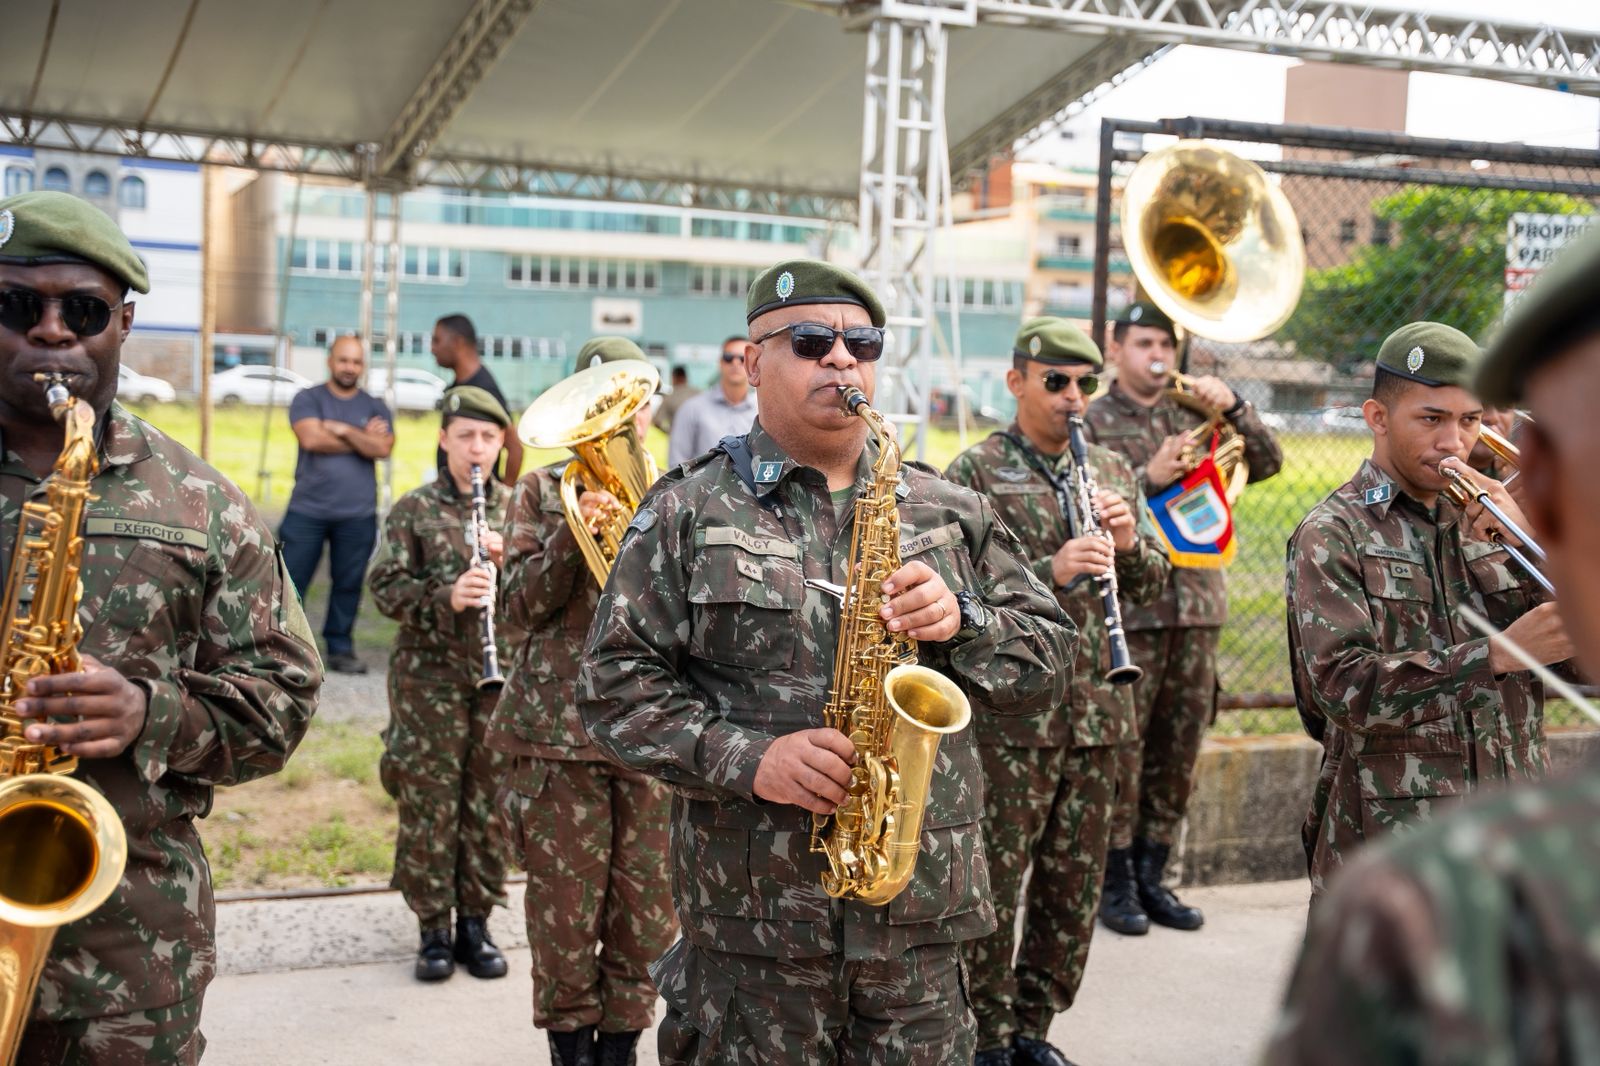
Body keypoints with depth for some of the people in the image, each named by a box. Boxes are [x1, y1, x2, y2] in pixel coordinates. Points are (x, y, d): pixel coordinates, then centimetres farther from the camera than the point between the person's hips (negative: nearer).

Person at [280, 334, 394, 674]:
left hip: (358, 515, 2)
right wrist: (363, 439, -6)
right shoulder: (307, 399, 5)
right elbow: (311, 438, -13)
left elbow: (383, 448, -5)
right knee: (290, 581, 0)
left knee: (348, 584, 6)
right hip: (307, 510, -2)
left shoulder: (375, 407, 10)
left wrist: (342, 429, -10)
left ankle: (340, 648, 17)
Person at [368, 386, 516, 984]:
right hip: (429, 675, -2)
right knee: (430, 802, 2)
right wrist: (445, 596, -21)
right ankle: (433, 929, 13)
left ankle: (474, 922, 19)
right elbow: (386, 587, -5)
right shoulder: (414, 510, 2)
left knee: (490, 802, 6)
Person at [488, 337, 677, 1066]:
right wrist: (573, 531, -16)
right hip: (559, 727, -1)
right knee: (565, 907, 4)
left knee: (647, 908, 6)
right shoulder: (544, 489, 7)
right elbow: (522, 605, -1)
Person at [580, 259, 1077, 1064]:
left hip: (923, 916, 3)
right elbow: (615, 685, -3)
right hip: (748, 919, -2)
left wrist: (961, 621, -11)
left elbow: (1049, 665, 10)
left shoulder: (951, 513, 11)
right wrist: (746, 759, -16)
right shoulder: (688, 512, 1)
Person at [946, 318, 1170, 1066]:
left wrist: (1130, 542, -7)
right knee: (994, 887, 2)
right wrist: (1051, 570, -25)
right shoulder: (975, 472, -4)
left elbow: (1151, 588, 14)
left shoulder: (1112, 471, 12)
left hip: (1095, 714, 5)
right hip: (1007, 715, -5)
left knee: (1075, 886, 13)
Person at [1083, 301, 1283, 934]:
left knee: (1179, 751, 9)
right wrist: (1148, 479, -15)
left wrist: (1233, 407, -8)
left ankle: (1151, 877, 20)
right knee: (1121, 749, -3)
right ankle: (1116, 883, 9)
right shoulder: (1092, 421, 3)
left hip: (1197, 606, 5)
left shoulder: (1195, 415, 15)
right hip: (1126, 610, -4)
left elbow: (1266, 464, 6)